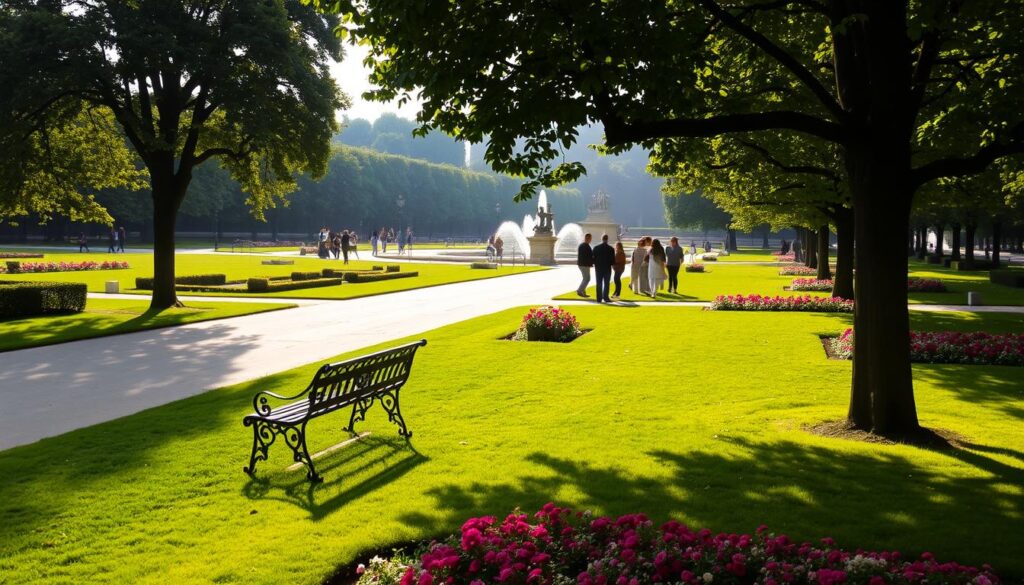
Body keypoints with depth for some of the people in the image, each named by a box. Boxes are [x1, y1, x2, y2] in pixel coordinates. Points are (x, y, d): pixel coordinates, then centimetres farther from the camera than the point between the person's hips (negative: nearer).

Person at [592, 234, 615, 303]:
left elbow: (593, 258, -1)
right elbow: (613, 260, -6)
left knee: (599, 284, 6)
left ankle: (599, 298, 3)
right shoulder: (611, 249, -8)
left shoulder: (596, 248, -3)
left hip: (598, 268, 2)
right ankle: (605, 297, -1)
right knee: (606, 283, 4)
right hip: (607, 268, -2)